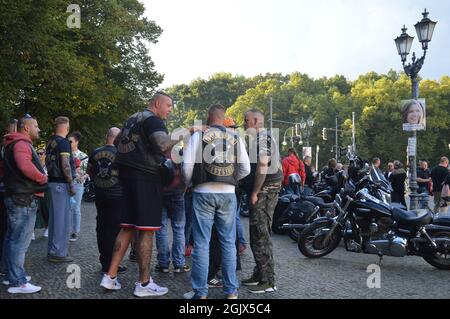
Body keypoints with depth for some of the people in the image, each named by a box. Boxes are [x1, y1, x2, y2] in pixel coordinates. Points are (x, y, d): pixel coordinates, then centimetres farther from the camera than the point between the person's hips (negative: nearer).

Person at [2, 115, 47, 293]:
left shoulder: (15, 144, 19)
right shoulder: (22, 143, -15)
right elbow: (26, 166, -32)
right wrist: (43, 178, -16)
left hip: (17, 198, 11)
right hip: (24, 200, -11)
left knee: (12, 239, 16)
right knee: (20, 241, -7)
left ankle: (12, 274, 27)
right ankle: (18, 283, -3)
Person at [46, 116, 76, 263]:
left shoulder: (50, 142, 13)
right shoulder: (63, 142, -13)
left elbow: (47, 162, 17)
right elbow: (65, 165, -19)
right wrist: (71, 185, -15)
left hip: (52, 181, 9)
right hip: (61, 183, -9)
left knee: (54, 216, 15)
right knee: (62, 218, -5)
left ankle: (52, 250, 22)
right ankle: (59, 252, -2)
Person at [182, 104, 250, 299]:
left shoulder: (198, 136, -2)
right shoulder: (236, 138, 5)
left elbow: (188, 165, -5)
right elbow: (245, 169, 5)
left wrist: (187, 183, 13)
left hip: (204, 193, -2)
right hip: (228, 194, 2)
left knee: (202, 243, 2)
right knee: (228, 243, 9)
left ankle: (200, 293, 6)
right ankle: (231, 291, 14)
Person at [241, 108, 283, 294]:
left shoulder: (261, 137, -12)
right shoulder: (263, 137, 20)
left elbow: (262, 166, -22)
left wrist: (254, 193, -18)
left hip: (264, 192, -10)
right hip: (268, 191, 10)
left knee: (260, 236, -8)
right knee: (260, 235, 14)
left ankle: (268, 281, -3)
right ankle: (260, 275, 22)